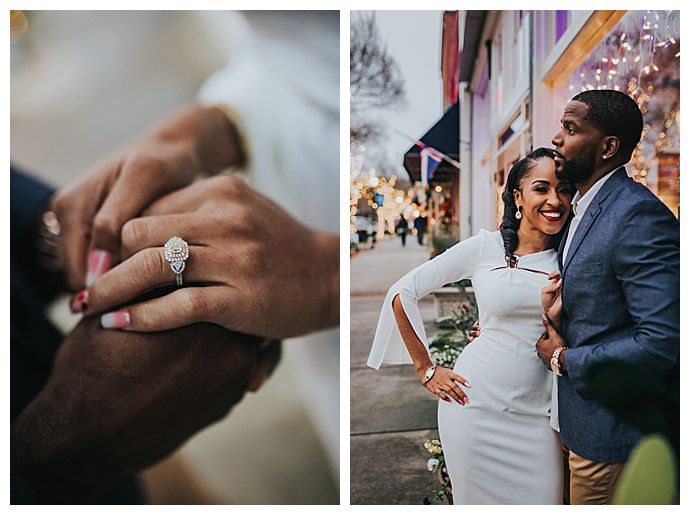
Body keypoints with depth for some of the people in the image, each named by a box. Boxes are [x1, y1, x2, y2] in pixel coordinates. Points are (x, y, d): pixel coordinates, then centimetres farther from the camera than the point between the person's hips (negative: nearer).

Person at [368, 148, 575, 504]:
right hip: (477, 403, -2)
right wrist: (426, 370, -1)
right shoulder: (485, 247, -8)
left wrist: (555, 317, -16)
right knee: (476, 500, 13)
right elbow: (402, 293, -5)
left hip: (536, 414, 3)